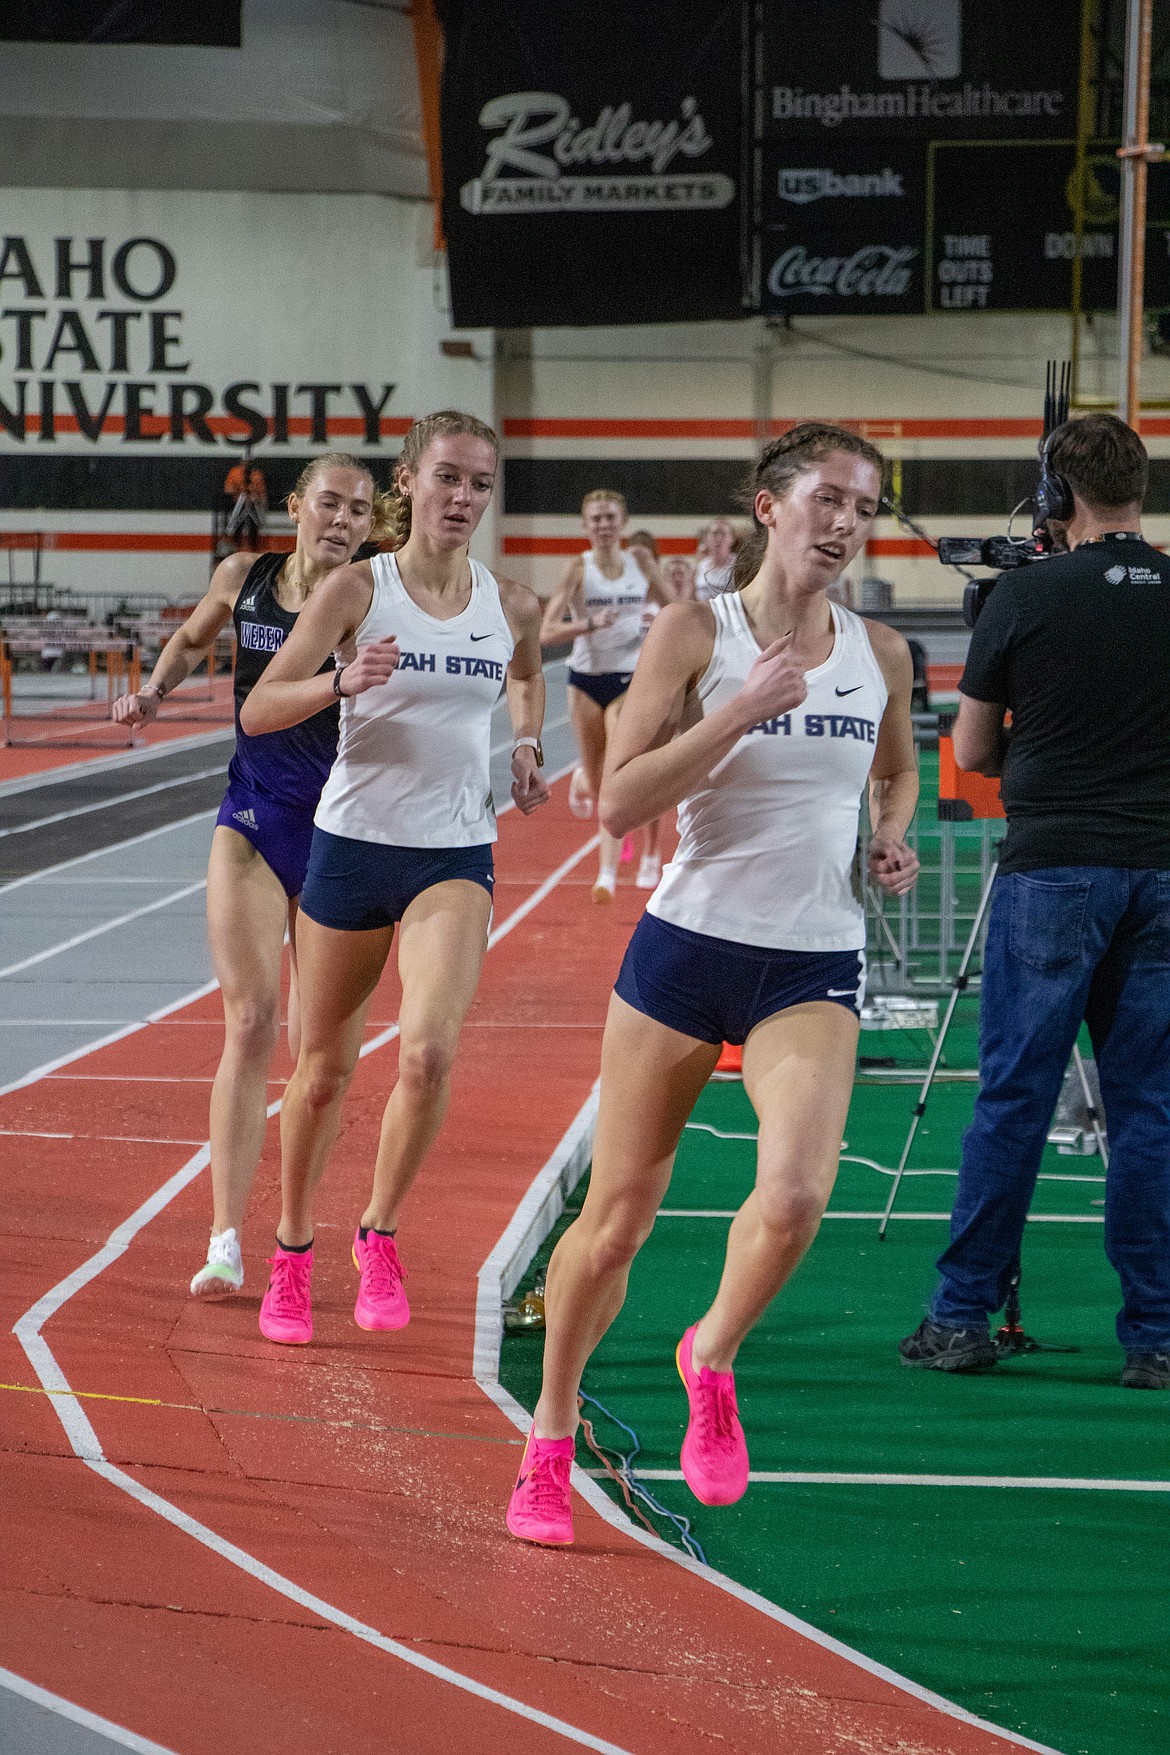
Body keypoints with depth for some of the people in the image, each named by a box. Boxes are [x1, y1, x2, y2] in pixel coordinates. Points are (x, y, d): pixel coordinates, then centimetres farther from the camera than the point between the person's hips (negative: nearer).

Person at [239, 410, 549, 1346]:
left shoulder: (512, 606, 2)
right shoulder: (358, 588, -7)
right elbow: (257, 710, -12)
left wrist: (528, 747, 8)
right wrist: (344, 681, -29)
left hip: (455, 857, 1)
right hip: (352, 845, -1)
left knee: (428, 1052, -20)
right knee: (324, 1068, 9)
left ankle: (380, 1234, 2)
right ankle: (292, 1256, 29)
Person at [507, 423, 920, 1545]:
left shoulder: (880, 654, 6)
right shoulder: (696, 632, -6)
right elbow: (618, 801, -13)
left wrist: (894, 839, 5)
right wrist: (743, 708, -20)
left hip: (815, 967, 2)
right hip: (687, 947, -2)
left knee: (794, 1198, -21)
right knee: (616, 1218, 5)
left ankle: (711, 1359, 11)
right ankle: (549, 1441, 26)